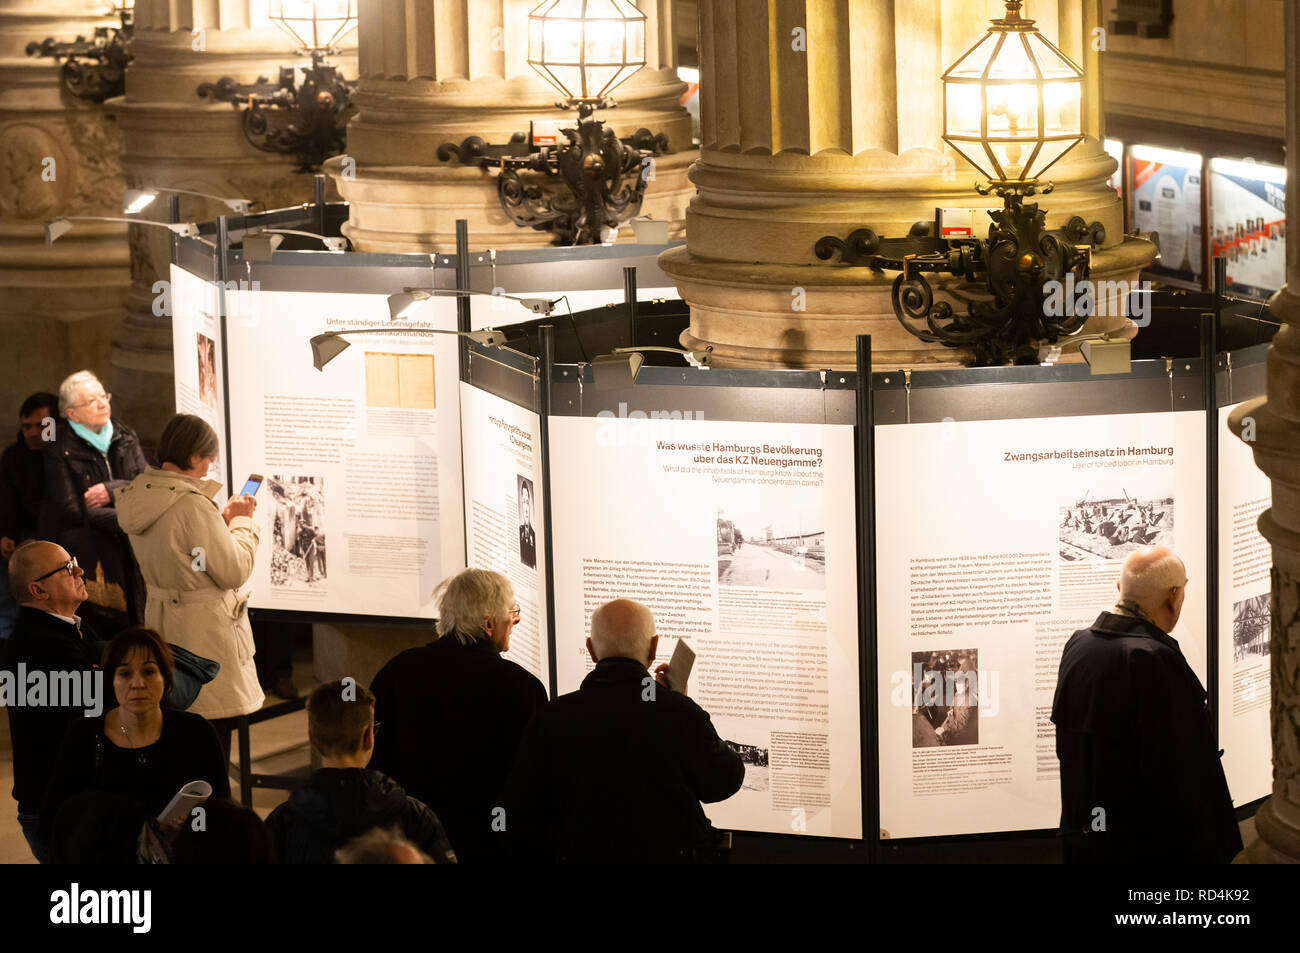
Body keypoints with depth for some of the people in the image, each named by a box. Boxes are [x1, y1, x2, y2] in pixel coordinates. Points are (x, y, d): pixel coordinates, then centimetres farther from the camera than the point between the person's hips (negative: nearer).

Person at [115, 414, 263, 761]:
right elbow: (234, 572, -16)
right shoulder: (192, 506, -23)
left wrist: (224, 519, 14)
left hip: (162, 624, 9)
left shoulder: (137, 499, 3)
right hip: (204, 633, -9)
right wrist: (243, 522, -2)